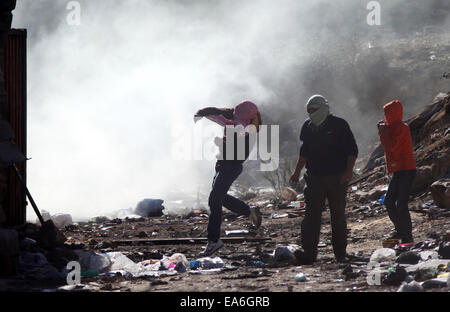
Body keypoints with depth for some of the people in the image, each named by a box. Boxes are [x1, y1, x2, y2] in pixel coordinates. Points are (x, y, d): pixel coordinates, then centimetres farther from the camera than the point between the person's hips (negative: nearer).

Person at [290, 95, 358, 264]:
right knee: (312, 215, -7)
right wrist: (297, 172, 20)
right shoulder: (308, 126, 10)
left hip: (337, 178, -3)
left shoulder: (339, 125, -4)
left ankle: (340, 253, 10)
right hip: (315, 178, 3)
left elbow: (352, 150, -3)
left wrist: (348, 171, -13)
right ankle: (308, 253, -11)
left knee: (338, 216, 3)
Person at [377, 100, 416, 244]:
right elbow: (388, 146, 17)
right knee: (389, 201, 14)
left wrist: (384, 131, -11)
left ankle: (407, 237, -9)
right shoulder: (394, 128, 15)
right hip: (398, 171, 10)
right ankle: (400, 230, 28)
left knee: (401, 205, -13)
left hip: (406, 171, -10)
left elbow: (391, 147, -22)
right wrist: (382, 131, 6)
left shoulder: (401, 128, -15)